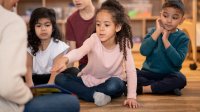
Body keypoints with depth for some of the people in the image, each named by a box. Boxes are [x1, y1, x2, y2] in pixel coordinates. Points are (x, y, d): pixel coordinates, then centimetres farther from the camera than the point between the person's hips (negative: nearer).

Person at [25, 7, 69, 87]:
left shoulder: (58, 46, -10)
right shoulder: (31, 46, 1)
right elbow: (28, 66, -4)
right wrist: (30, 85, -20)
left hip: (50, 77, -3)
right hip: (35, 78, 3)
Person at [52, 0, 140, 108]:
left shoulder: (124, 43, -18)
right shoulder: (94, 39, -20)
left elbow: (131, 70, -19)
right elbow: (79, 51, -41)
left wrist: (131, 96, -31)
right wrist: (65, 59, -64)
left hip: (110, 83, -1)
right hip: (89, 80, 1)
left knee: (115, 85, -37)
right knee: (59, 79, -21)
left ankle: (80, 92, -18)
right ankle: (94, 96, -24)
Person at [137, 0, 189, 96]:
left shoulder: (182, 38, -4)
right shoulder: (154, 32, 2)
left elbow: (178, 61, -19)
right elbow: (144, 51, -15)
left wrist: (165, 40, -20)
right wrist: (158, 31, -17)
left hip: (169, 74, -2)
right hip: (149, 72, 2)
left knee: (181, 79, -33)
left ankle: (143, 89, -23)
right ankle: (168, 88, -22)